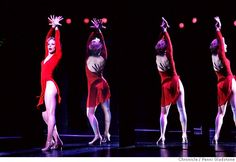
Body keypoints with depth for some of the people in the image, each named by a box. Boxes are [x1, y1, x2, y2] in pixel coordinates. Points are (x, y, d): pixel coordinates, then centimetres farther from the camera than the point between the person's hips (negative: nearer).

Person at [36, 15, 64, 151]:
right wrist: (52, 27, 25)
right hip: (45, 87, 9)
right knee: (45, 116, 8)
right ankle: (57, 141, 11)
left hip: (50, 85, -9)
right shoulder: (47, 56, 17)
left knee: (51, 114, -13)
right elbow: (47, 39, 23)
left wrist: (57, 27, 5)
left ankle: (49, 142, -18)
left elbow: (58, 41, -4)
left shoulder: (57, 55, 0)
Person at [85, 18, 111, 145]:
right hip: (103, 85, 4)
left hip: (93, 88, -3)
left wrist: (95, 30, -4)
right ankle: (106, 134, 13)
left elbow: (88, 42, -8)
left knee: (90, 113, -2)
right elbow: (103, 42, 1)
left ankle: (97, 135, -16)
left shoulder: (88, 59, -15)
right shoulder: (103, 58, -9)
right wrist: (99, 31, 4)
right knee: (106, 110, 11)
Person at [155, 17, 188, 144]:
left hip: (165, 85, 2)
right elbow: (169, 44, -5)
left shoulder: (157, 57, -5)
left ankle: (162, 137, -5)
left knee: (164, 112, 6)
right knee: (181, 110, 3)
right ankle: (184, 136, -1)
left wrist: (163, 31, 8)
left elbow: (160, 43, 4)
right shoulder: (168, 55, -12)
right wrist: (165, 31, -1)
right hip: (175, 83, -2)